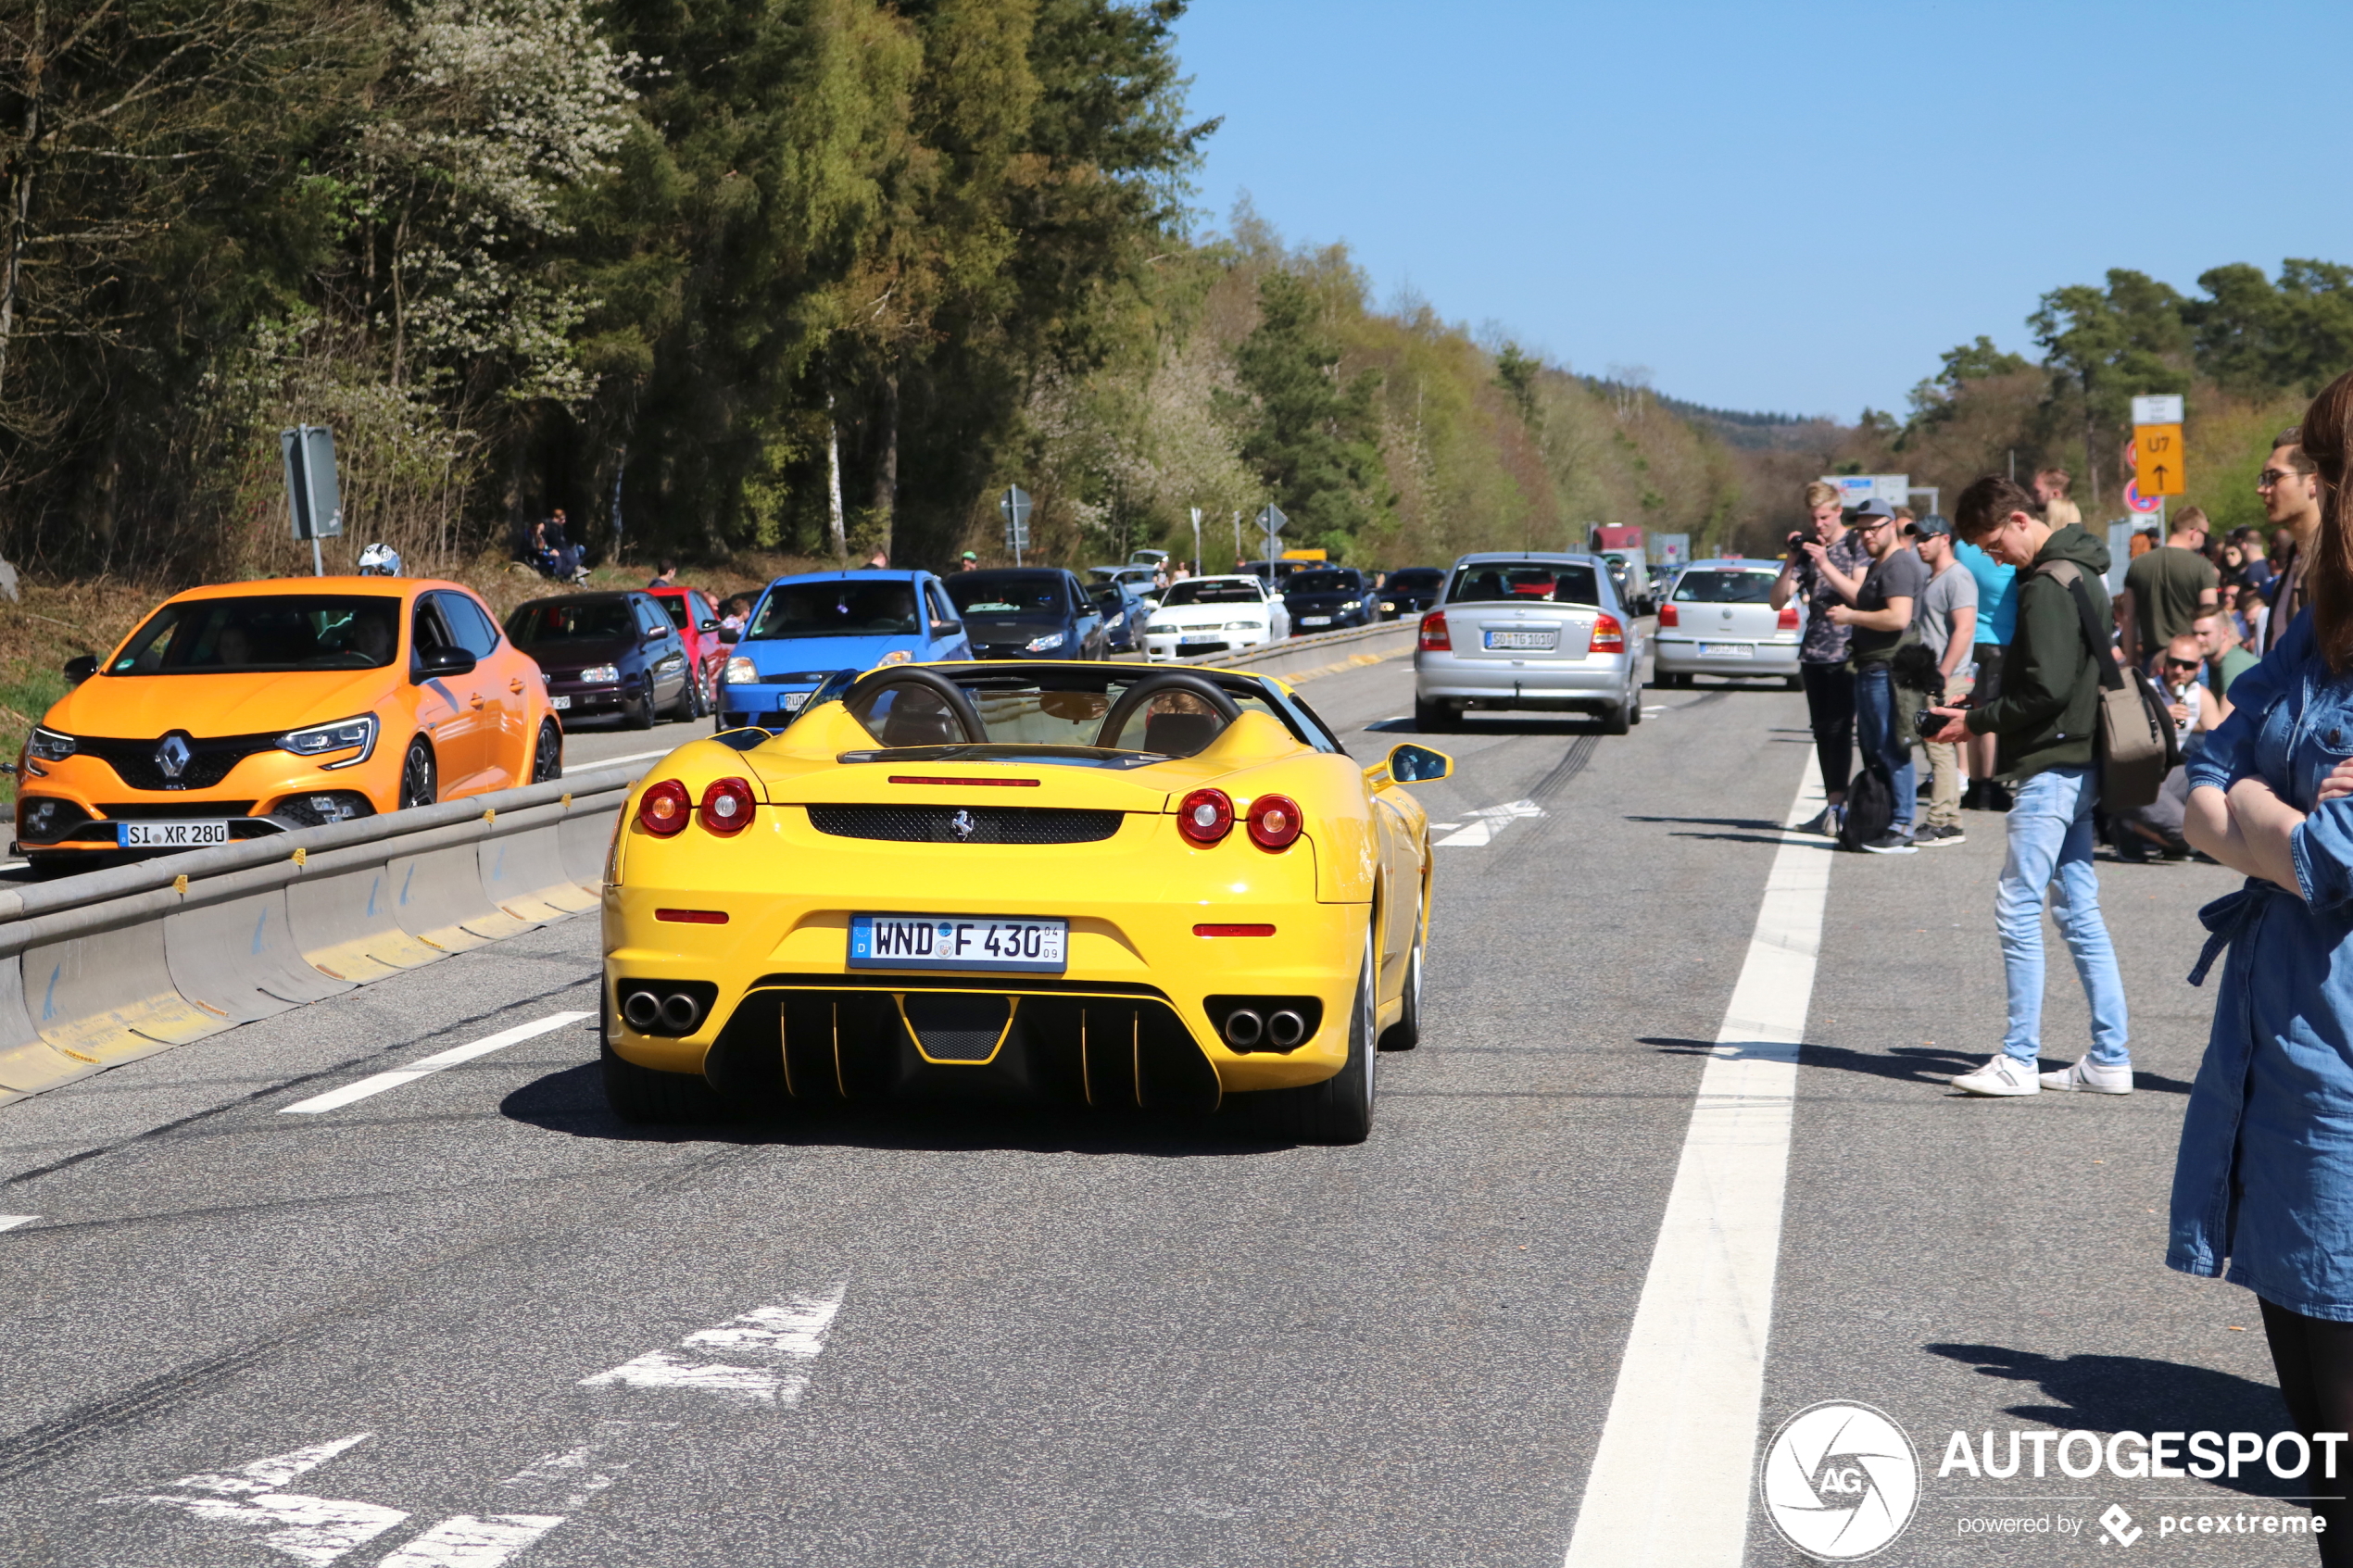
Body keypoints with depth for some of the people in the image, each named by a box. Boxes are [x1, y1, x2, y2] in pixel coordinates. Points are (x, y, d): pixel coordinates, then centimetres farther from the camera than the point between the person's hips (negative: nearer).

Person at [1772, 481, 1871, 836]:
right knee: (1822, 730, 6)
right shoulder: (1807, 548, 13)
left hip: (1845, 652, -6)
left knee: (1839, 727, -13)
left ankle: (1838, 804, -15)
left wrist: (1825, 564, -21)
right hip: (1814, 653, 6)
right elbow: (1778, 601, 8)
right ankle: (1832, 803, 11)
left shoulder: (1857, 546, -1)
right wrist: (1790, 563, -7)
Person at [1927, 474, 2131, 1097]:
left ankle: (2019, 1060, -5)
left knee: (2018, 908, -7)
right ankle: (2110, 1059, 13)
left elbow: (2046, 690, -21)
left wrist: (1977, 721, -10)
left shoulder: (2046, 586, -15)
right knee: (2078, 911, 11)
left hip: (2051, 770, -10)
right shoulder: (2078, 572, 16)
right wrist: (1981, 710, 12)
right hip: (2078, 764, 10)